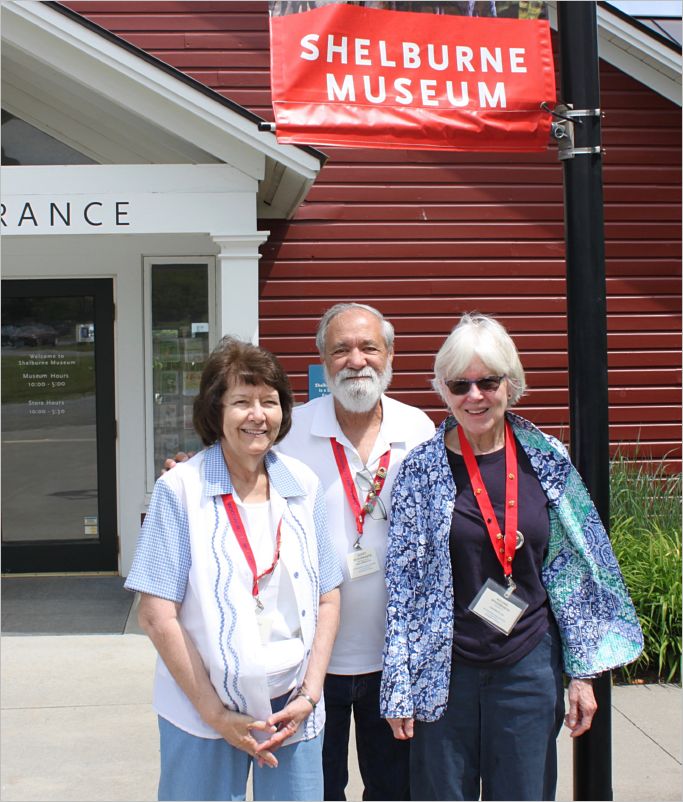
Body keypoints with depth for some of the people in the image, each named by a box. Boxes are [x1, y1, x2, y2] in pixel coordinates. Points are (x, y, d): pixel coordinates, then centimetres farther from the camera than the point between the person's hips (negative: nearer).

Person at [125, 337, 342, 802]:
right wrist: (216, 713, -10)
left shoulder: (304, 486, 1)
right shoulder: (180, 490, -10)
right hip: (204, 715, -3)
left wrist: (309, 695, -4)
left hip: (293, 710, 3)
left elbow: (327, 600, 5)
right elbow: (157, 616, -10)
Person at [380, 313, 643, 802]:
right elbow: (403, 583, -3)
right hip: (443, 670, -1)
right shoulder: (421, 469, -5)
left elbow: (571, 569, 5)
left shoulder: (546, 459, 0)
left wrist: (582, 671, 4)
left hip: (530, 668, 2)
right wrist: (399, 687, -5)